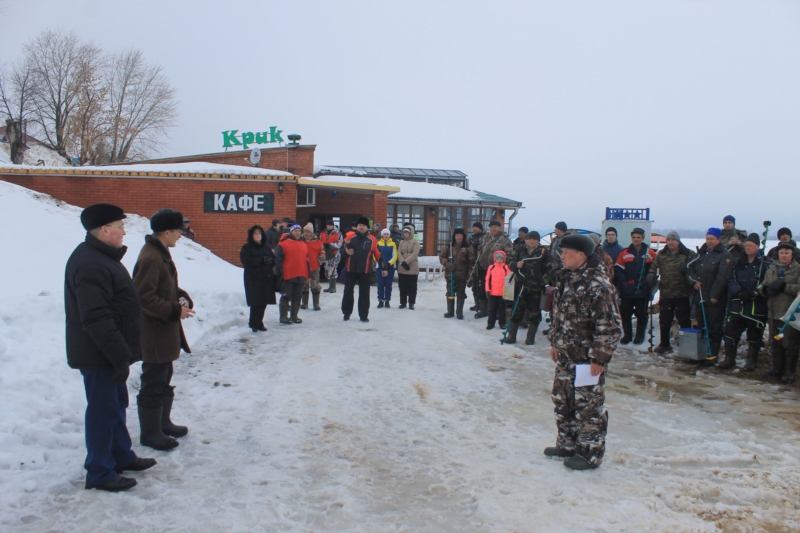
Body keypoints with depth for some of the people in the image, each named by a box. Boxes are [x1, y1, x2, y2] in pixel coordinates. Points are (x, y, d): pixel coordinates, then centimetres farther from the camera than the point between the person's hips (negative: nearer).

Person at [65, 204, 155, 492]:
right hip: (99, 354, -11)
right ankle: (99, 473, 10)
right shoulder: (90, 265, -24)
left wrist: (122, 352, 21)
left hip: (109, 351, 11)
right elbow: (97, 319, -28)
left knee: (116, 404, 20)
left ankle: (121, 456, 34)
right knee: (103, 410, -1)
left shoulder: (102, 256, 11)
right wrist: (120, 356, -26)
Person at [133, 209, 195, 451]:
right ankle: (150, 433, 11)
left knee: (164, 379, 20)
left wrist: (182, 298, 1)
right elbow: (144, 296, -25)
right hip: (154, 333, -11)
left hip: (164, 330, 11)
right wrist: (175, 311, -22)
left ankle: (163, 423, 33)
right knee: (153, 384, 0)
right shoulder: (150, 258, -22)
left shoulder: (161, 253, 11)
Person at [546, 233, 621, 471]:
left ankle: (590, 453, 15)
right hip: (565, 356, 9)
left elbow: (609, 326, -21)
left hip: (587, 359, -9)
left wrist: (600, 358, -20)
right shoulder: (566, 278, 8)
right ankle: (567, 445, 33)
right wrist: (555, 342, 19)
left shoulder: (598, 285, -21)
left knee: (588, 405, 2)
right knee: (563, 400, 18)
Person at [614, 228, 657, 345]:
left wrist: (651, 284, -6)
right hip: (627, 290, 1)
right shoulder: (624, 254, 3)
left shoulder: (650, 254, 2)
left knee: (642, 314, 7)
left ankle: (640, 336, 18)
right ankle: (627, 335, 17)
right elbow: (618, 270, 0)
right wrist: (623, 283, -11)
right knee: (625, 313, 6)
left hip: (643, 290, -1)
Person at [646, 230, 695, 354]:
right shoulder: (661, 254, 8)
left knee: (684, 320, 4)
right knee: (664, 320, 9)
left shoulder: (688, 254, -2)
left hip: (682, 294, -3)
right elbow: (654, 266, 11)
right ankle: (664, 344, 20)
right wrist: (651, 274, -10)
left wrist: (687, 267, -24)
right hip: (665, 293, 3)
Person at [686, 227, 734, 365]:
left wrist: (714, 295, -20)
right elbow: (689, 268, 15)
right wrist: (694, 281, -4)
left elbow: (722, 277, -16)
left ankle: (713, 354, 3)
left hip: (715, 299, -7)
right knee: (701, 325, 12)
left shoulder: (725, 256, -8)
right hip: (700, 296, 7)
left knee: (714, 327, -2)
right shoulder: (702, 253, 14)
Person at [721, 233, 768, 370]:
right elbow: (731, 280, 3)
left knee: (754, 335, 7)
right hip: (737, 305, 4)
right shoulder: (738, 263, 9)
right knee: (730, 332, 4)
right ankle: (729, 359, 16)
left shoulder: (765, 264, -4)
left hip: (756, 306, -3)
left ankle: (752, 361, 20)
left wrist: (753, 294, -21)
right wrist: (739, 292, -14)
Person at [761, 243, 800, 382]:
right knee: (775, 344, 12)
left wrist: (784, 286, -21)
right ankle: (777, 369, 22)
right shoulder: (772, 270, 13)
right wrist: (768, 288, -9)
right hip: (774, 312, 5)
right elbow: (763, 288, 12)